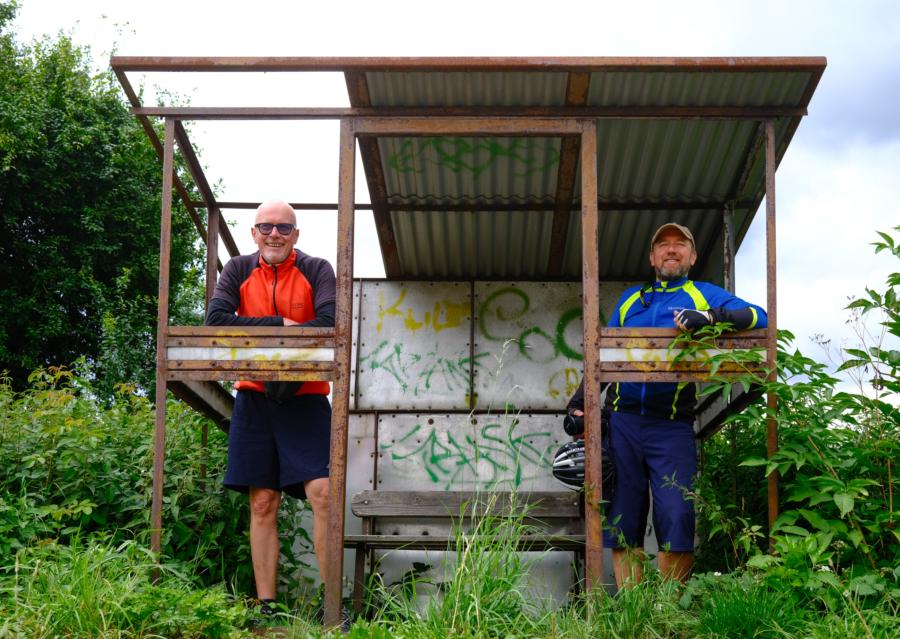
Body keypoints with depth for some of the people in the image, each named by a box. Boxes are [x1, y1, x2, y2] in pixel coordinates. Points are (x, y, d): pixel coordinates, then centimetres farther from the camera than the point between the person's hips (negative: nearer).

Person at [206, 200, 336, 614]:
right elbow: (216, 320, -8)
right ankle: (265, 607, 8)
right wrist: (281, 325, -13)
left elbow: (329, 324, -15)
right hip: (255, 399, 2)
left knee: (322, 494, -13)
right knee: (262, 505, 4)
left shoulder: (317, 270, 1)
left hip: (305, 399, -2)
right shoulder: (238, 271, 7)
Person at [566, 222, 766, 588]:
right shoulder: (630, 299, 21)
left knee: (677, 518, -10)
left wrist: (711, 317, -20)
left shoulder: (705, 295, 10)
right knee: (622, 517, 2)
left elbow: (757, 317, -3)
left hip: (672, 427, -3)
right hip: (622, 422, 3)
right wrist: (579, 400, 9)